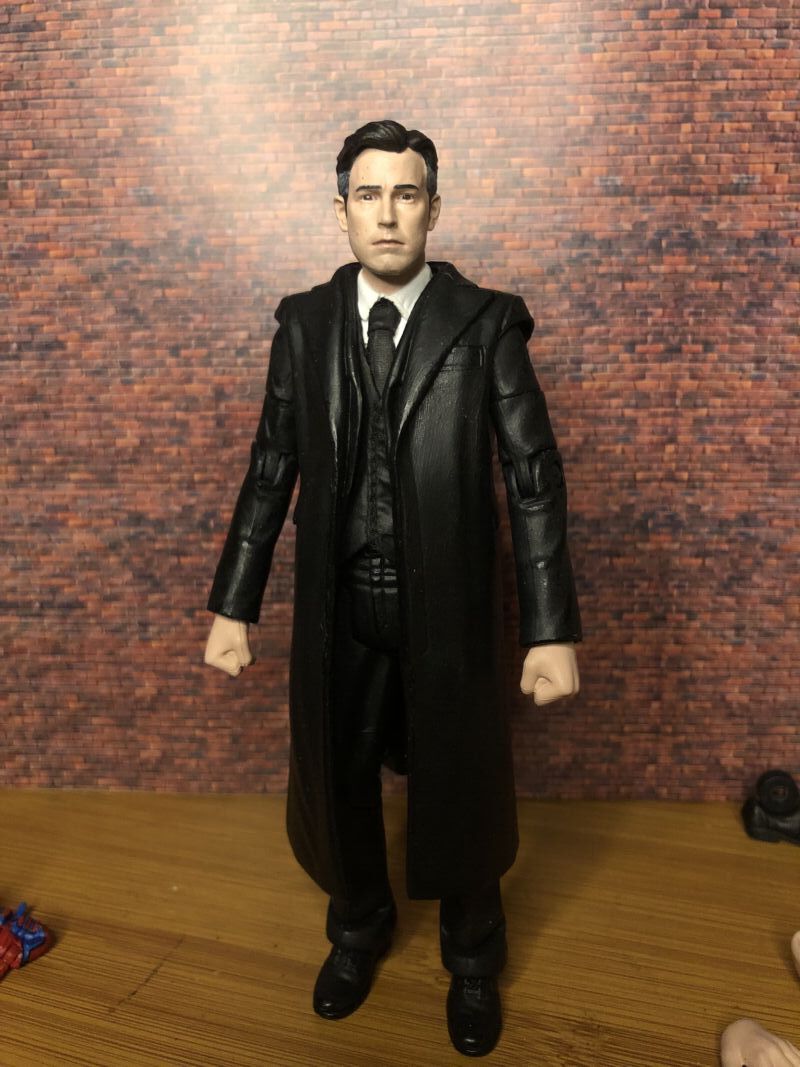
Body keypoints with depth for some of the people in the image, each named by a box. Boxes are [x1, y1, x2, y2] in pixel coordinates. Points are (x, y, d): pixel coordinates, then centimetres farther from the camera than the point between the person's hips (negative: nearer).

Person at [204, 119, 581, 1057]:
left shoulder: (484, 324, -7)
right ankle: (359, 926, 49)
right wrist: (232, 607, 2)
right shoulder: (304, 323, 1)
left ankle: (471, 956, 44)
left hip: (448, 604, -2)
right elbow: (272, 469, 4)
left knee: (459, 787, 15)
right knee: (336, 780, 18)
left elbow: (534, 478, -7)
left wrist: (551, 631, -11)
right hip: (337, 607, 3)